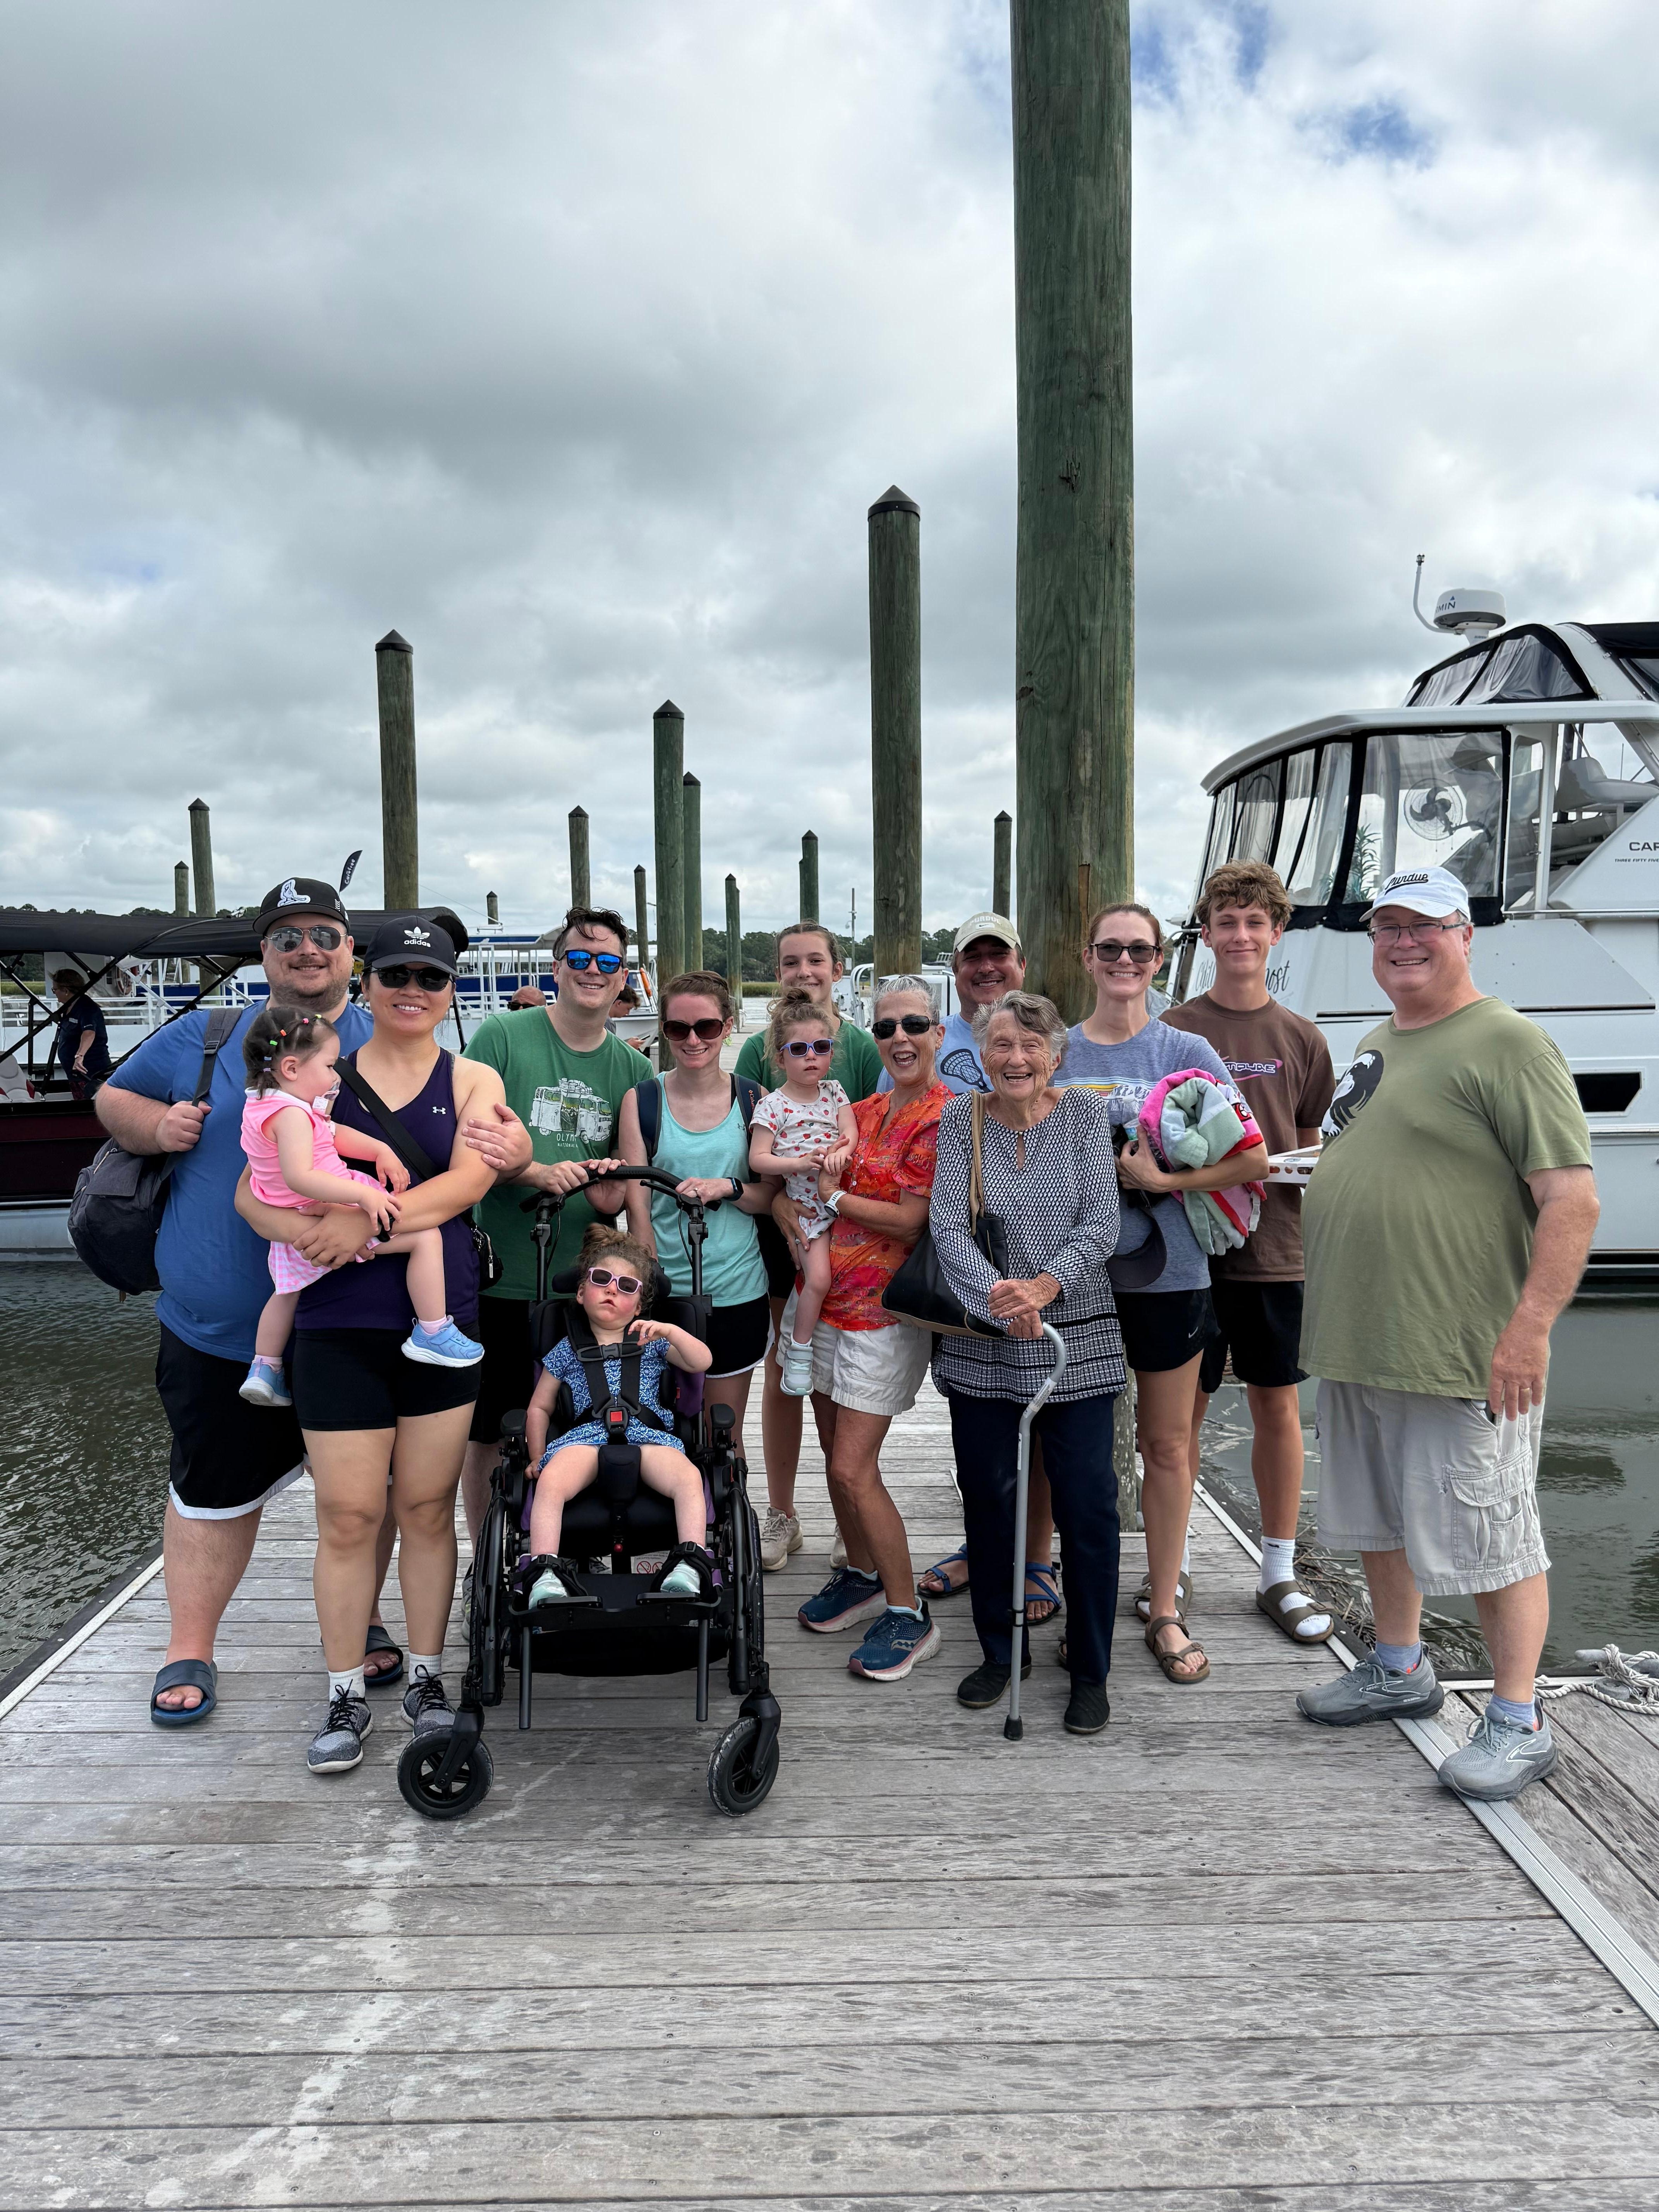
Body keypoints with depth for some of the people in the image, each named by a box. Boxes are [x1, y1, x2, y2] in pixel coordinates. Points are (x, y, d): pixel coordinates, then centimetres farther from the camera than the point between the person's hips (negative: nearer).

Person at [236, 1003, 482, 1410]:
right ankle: (432, 1333, -6)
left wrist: (381, 1150, 3)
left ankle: (264, 1371, 40)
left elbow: (334, 1135, 14)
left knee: (288, 1289, 34)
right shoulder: (292, 1114, -25)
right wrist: (365, 1195, -41)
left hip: (293, 1231, 11)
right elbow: (299, 1176, -38)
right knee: (426, 1236, -9)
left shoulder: (259, 1104, 8)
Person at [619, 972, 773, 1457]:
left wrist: (728, 1188, -15)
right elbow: (637, 1204, -4)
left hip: (738, 1290, 1)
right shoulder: (642, 1100, -2)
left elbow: (772, 1196, 5)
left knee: (727, 1435, 12)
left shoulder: (752, 1099, 2)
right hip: (666, 1290, -1)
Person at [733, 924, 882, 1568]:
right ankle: (780, 1515, 21)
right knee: (781, 1374, 8)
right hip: (778, 1227, 1)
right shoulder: (758, 1050, 3)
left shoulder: (863, 1048, 1)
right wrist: (790, 1216, -16)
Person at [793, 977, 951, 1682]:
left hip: (888, 1312, -7)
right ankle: (861, 1577, 35)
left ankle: (908, 1615, 7)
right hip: (830, 1300, 7)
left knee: (854, 1469, -8)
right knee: (836, 1456, 15)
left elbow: (910, 1221, -16)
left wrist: (832, 1198, -9)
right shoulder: (862, 1113, 12)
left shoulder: (943, 1115, -12)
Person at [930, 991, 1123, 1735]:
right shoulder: (959, 1121, 0)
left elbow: (1101, 1224, -7)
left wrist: (1044, 1286, -22)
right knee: (987, 1499, 11)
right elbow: (948, 1229, -7)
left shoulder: (1084, 1114, -1)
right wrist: (998, 1299, -22)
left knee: (1087, 1505, 1)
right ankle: (1000, 1652, 30)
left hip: (1077, 1339, -1)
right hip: (978, 1344, 1)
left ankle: (1090, 1670, 19)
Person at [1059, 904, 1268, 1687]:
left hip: (1166, 1269, -1)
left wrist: (1165, 1180, -16)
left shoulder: (1186, 1053, -1)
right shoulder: (1055, 1051, 5)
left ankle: (1165, 1608, 22)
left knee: (1166, 1442, 9)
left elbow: (1253, 1158, -5)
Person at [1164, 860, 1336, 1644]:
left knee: (1278, 1405, 9)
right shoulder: (1172, 1031, 0)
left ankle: (1279, 1574, 23)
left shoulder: (1300, 1039, 7)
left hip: (1274, 1247, 2)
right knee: (1185, 1408, 6)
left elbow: (1309, 1143, 13)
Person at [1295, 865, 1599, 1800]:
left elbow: (1574, 1199, -18)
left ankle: (1519, 1721, 17)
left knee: (1491, 1534, 2)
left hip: (1464, 1357, -9)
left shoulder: (1507, 1042, -12)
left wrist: (1530, 1328, -23)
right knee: (1376, 1520, 19)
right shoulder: (1377, 1044, 15)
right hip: (1356, 1343, 9)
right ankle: (1400, 1672, 37)